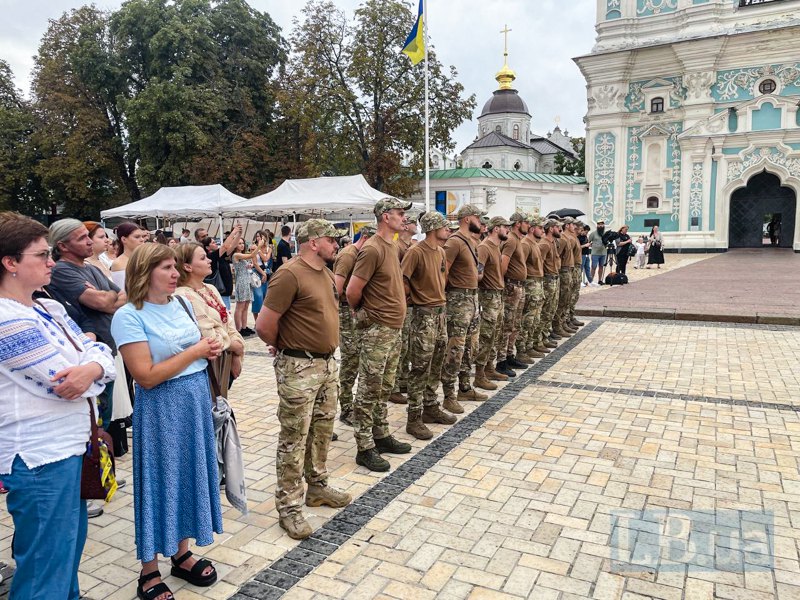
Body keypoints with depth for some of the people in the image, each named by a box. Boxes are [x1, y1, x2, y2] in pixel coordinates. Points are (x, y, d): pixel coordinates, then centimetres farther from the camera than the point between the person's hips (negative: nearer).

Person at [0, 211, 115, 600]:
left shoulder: (49, 309, 8)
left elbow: (100, 351, 4)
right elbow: (64, 383, -22)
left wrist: (90, 369, -18)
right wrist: (85, 368, -1)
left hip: (67, 448, 9)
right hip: (39, 459, -9)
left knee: (69, 549, 23)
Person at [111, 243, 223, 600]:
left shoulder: (182, 304, 6)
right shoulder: (128, 316, -15)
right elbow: (146, 376, -21)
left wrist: (211, 350, -3)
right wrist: (195, 351, -18)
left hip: (196, 400, 7)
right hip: (161, 409, -7)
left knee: (191, 475, 16)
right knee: (160, 482, 5)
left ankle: (182, 554, 35)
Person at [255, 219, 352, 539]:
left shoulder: (326, 273, 10)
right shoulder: (290, 274, -18)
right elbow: (264, 325, -18)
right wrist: (289, 348, -1)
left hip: (327, 363, 9)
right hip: (299, 368, -9)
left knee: (322, 429, 20)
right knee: (294, 438, 1)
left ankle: (318, 486, 37)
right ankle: (288, 507, 13)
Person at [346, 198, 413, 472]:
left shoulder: (392, 246, 11)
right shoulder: (372, 249, -18)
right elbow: (352, 291, -17)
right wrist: (362, 312, 1)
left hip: (394, 327, 9)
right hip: (377, 329, -9)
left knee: (385, 388, 17)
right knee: (369, 391, 0)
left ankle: (381, 436, 29)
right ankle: (364, 448, 9)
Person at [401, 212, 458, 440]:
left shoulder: (441, 252, 11)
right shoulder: (416, 252, -16)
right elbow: (402, 281, -18)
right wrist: (415, 298, -6)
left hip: (441, 311, 8)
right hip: (424, 314, -8)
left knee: (436, 366, 16)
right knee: (420, 368, -4)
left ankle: (431, 407, 29)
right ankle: (414, 419, 3)